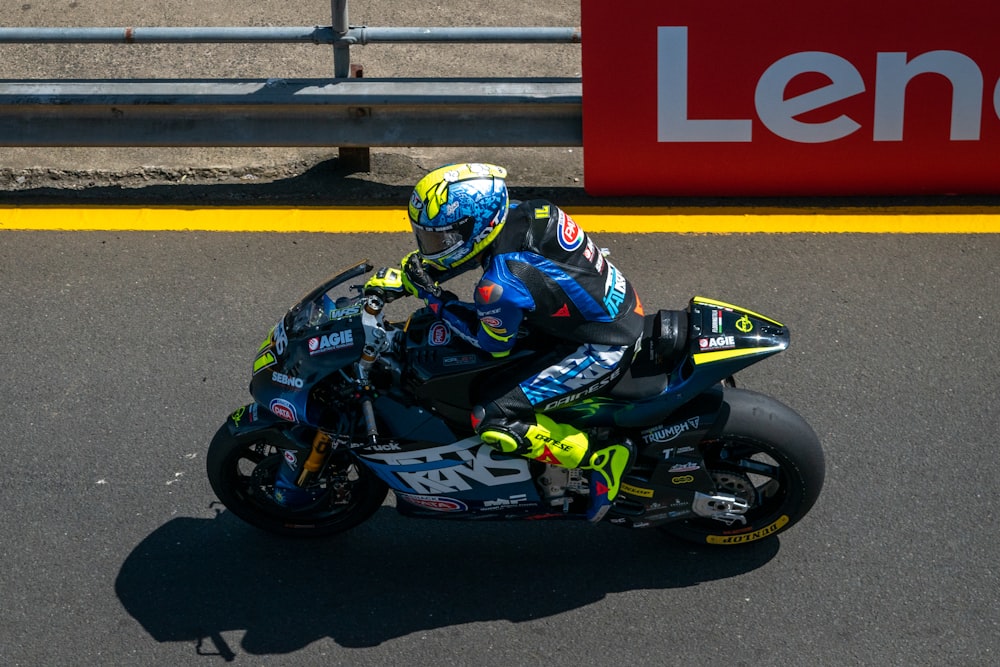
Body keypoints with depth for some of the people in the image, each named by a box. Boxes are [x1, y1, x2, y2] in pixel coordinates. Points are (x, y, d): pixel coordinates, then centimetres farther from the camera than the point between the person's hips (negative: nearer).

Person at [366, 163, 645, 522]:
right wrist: (400, 276, 9)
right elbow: (449, 250, 14)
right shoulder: (518, 214, -5)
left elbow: (493, 343, -9)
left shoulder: (502, 284, -29)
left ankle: (602, 458, -6)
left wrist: (431, 296, -8)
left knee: (492, 421, -12)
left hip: (601, 352, -9)